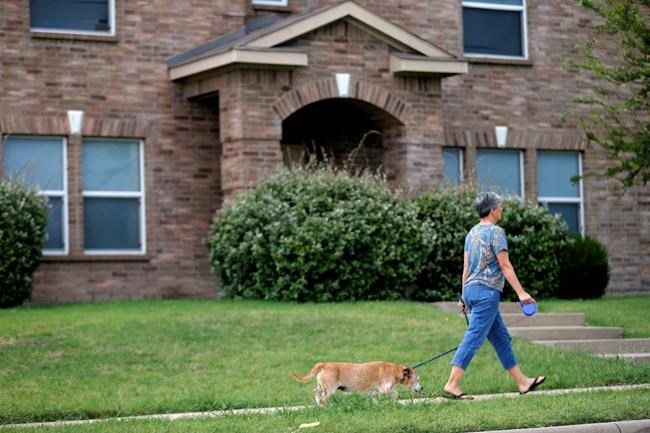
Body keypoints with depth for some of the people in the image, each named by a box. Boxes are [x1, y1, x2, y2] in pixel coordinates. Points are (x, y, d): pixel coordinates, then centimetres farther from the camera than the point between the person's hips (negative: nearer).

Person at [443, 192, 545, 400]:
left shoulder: (472, 232, 15)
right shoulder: (495, 232, -9)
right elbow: (505, 265, -13)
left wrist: (464, 296, 20)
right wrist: (521, 292, -13)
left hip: (471, 289, 9)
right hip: (486, 290, -9)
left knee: (501, 337, 14)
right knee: (473, 338, -11)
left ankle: (522, 382, 21)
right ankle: (452, 384, -16)